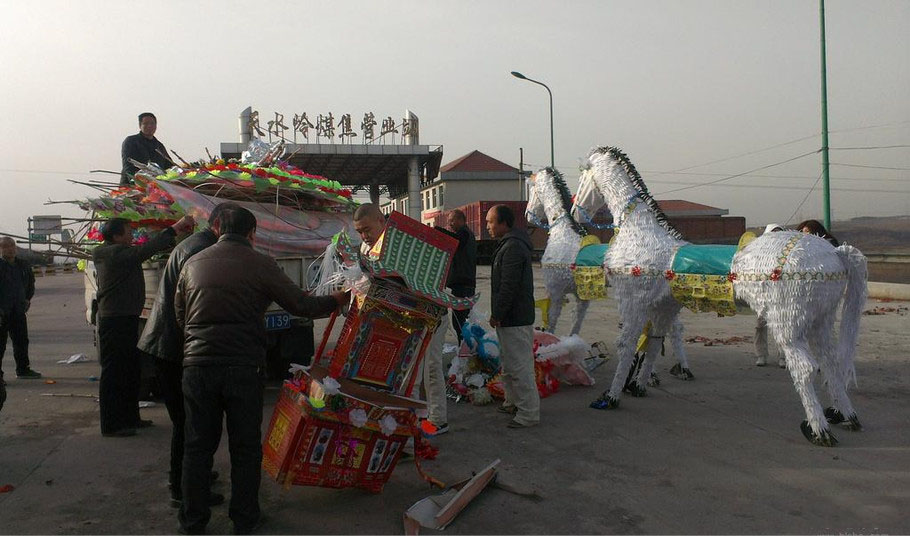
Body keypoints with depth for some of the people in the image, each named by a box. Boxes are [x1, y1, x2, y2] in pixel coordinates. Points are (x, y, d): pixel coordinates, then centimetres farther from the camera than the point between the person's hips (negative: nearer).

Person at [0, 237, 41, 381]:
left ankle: (23, 369, 27)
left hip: (18, 311, 6)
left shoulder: (24, 265, 10)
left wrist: (28, 298, 16)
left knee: (21, 341, 14)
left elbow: (30, 283, 26)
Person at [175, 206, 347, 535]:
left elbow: (179, 315, 17)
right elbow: (302, 305, -2)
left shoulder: (193, 264, 8)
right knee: (245, 447, 10)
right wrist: (337, 300, 15)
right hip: (243, 368, -3)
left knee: (198, 445, 13)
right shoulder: (260, 265, -4)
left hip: (197, 364, 3)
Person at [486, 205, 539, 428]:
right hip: (510, 317, 11)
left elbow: (509, 286, -24)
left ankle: (529, 413, 2)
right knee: (508, 363, 21)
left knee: (519, 366, -5)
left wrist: (497, 315, -18)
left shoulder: (513, 247, -20)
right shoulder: (509, 244, 16)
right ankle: (513, 402, 34)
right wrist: (497, 313, 21)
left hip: (515, 318, -11)